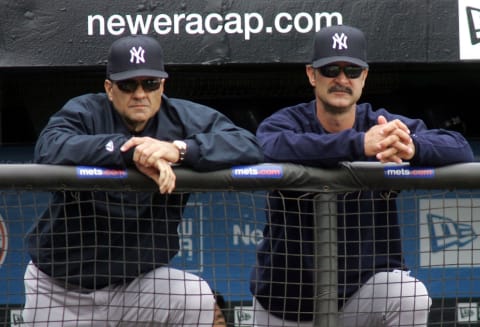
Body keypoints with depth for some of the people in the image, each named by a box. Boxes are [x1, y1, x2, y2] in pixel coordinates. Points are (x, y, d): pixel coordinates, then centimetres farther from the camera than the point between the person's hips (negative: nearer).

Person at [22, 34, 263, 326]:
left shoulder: (183, 118, -6)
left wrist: (180, 149, -36)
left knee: (202, 302, -22)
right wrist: (131, 152, -41)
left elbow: (250, 147, -20)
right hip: (59, 290, -1)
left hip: (140, 283, 1)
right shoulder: (84, 113, -11)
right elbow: (48, 150, -33)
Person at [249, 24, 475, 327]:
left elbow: (461, 150, -18)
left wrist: (412, 147, -42)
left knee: (412, 298, -26)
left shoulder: (383, 124, -5)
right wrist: (360, 143, -47)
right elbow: (273, 149, -35)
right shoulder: (286, 122, -9)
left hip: (366, 284, 0)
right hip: (289, 299, 0)